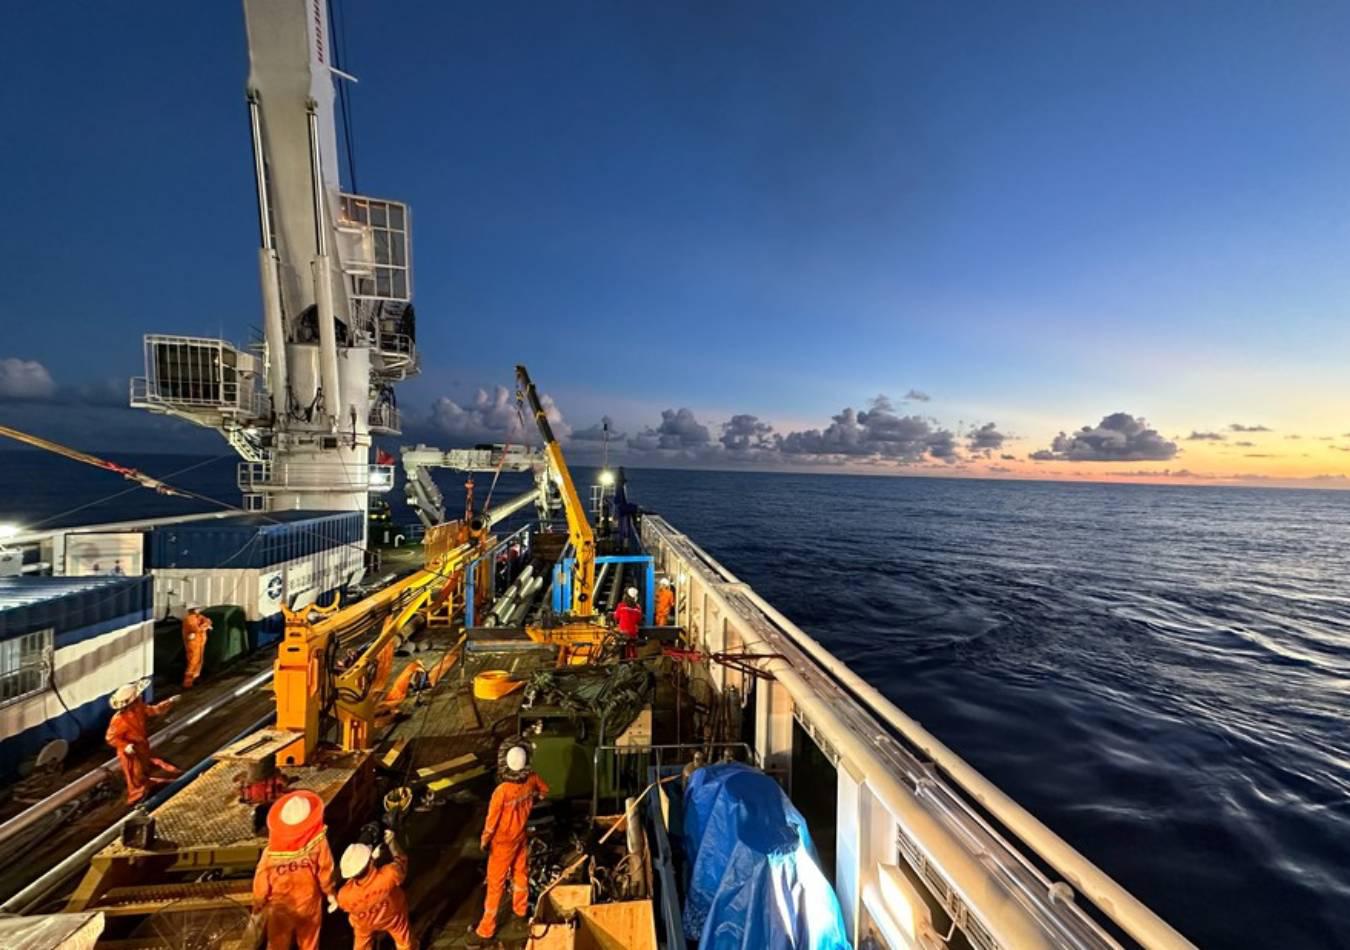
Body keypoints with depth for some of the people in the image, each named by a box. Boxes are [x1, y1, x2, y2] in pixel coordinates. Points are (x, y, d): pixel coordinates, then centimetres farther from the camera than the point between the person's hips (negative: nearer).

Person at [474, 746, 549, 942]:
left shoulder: (502, 790, -36)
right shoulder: (532, 779, -22)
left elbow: (492, 819, -22)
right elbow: (544, 791, 1)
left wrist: (484, 840, -3)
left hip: (503, 842, -4)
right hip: (521, 835, 4)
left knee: (495, 883, 13)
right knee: (521, 872, 26)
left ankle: (487, 928, 28)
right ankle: (520, 908, 48)